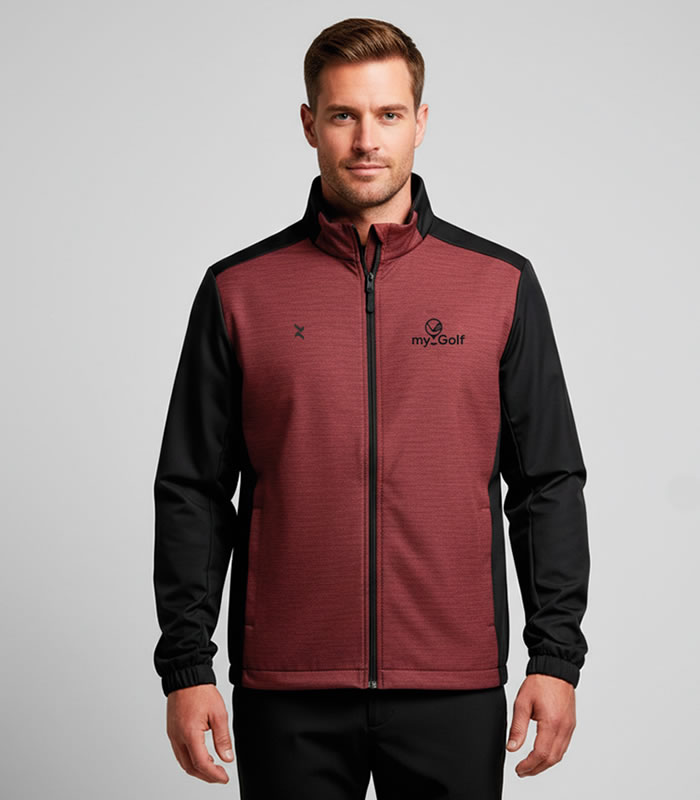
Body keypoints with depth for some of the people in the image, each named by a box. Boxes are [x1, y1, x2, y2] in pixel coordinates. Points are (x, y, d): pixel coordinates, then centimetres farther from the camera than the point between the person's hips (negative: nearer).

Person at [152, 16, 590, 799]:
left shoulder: (502, 284, 4)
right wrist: (185, 666, -1)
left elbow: (550, 482, 5)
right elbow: (192, 491, 4)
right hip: (288, 689, 0)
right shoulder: (238, 290, 3)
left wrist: (556, 656, -1)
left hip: (455, 686, 1)